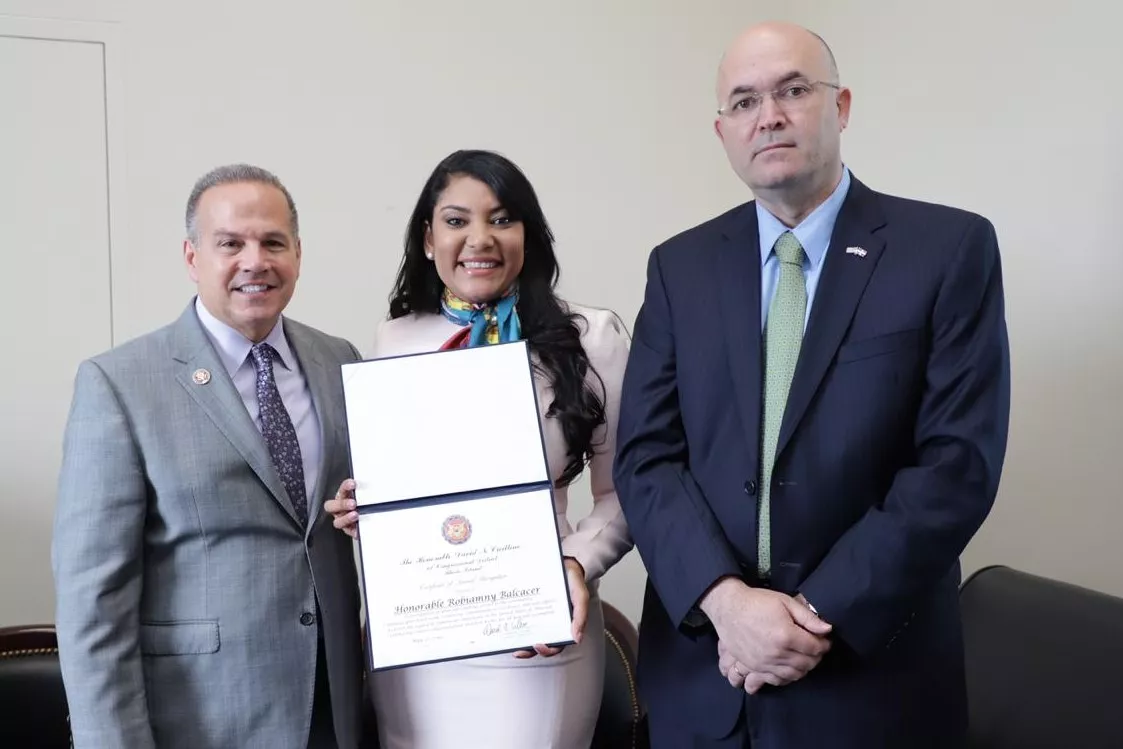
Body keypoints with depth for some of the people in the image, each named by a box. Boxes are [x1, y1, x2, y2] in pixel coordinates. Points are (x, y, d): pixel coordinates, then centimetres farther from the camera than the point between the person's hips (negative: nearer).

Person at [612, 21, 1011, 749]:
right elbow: (646, 456, -2)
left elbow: (960, 460, -11)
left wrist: (823, 613, -16)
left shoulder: (952, 248, -5)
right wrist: (724, 599, -16)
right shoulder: (680, 266, 4)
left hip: (871, 674, -2)